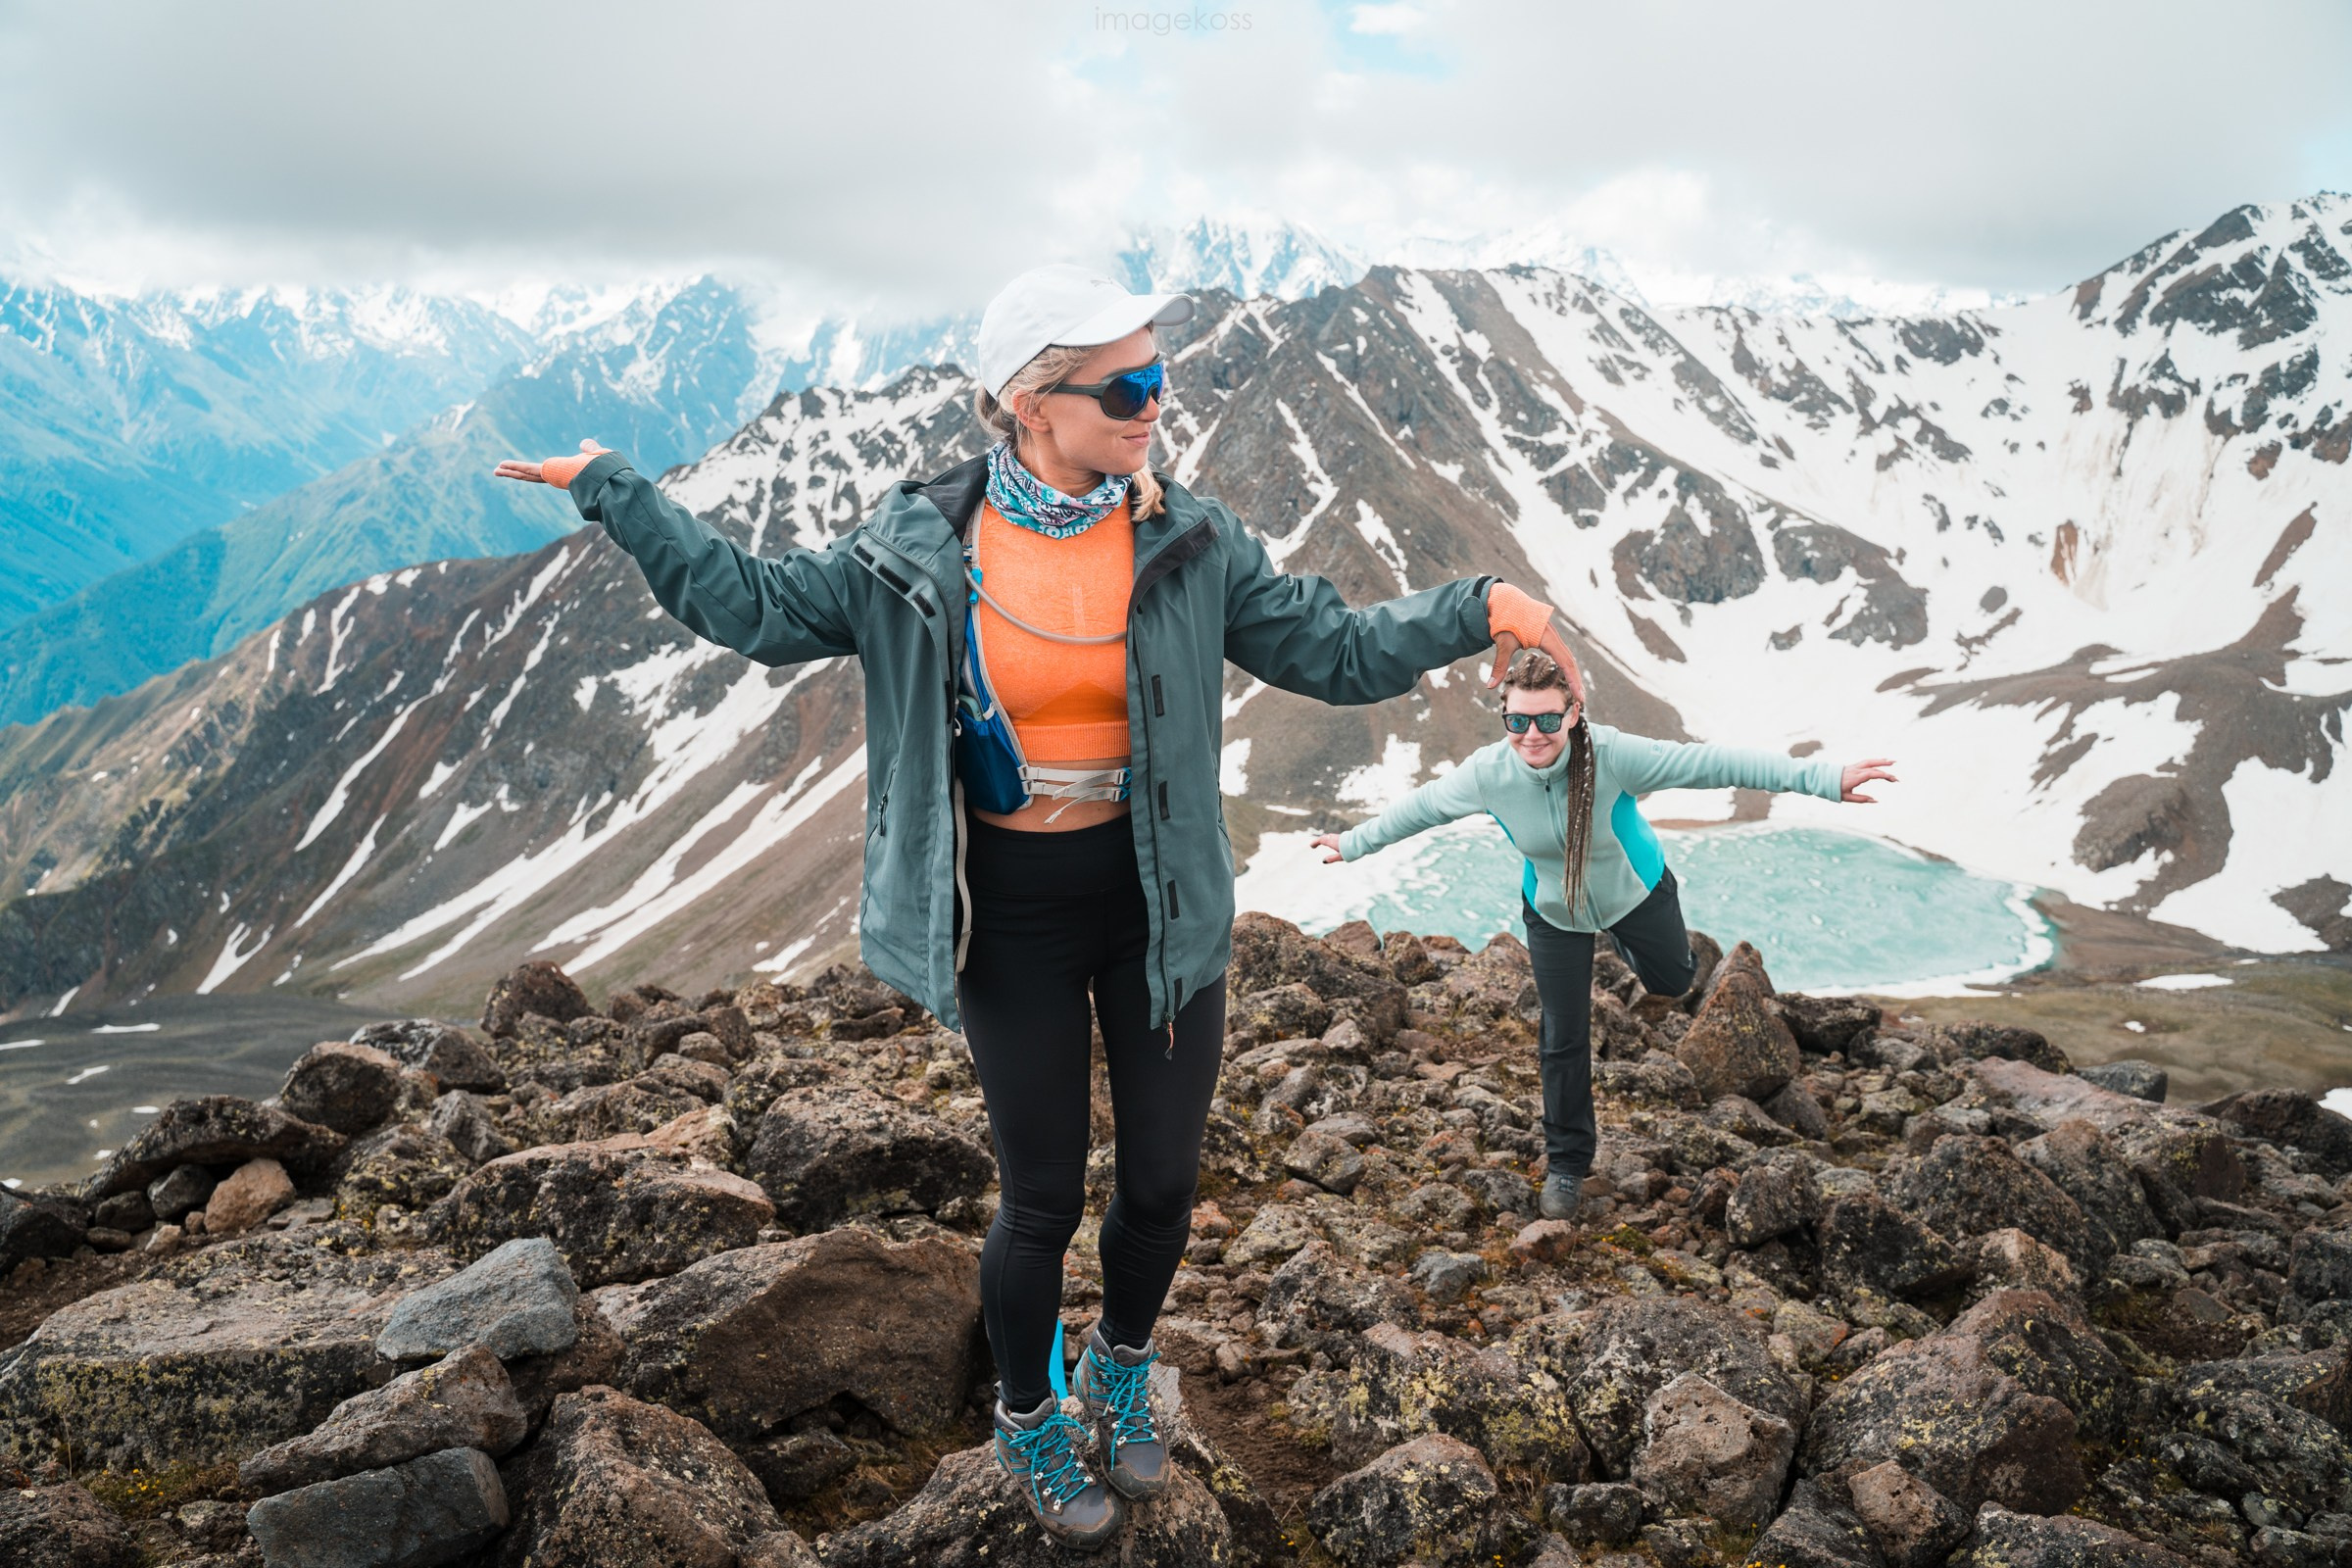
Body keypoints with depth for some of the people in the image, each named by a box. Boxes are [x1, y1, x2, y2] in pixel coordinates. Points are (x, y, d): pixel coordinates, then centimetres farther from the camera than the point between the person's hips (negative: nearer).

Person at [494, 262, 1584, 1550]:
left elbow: (1334, 649, -3)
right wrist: (611, 491, 1)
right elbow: (758, 608, 3)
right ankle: (1027, 1421, 40)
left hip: (1161, 904, 2)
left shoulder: (1189, 544, -6)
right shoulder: (919, 550, -9)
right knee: (1043, 1198, 10)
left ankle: (1120, 1368, 45)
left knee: (1163, 1180, 12)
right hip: (1009, 918, -2)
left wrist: (1474, 610, -17)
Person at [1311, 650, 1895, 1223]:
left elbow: (1713, 763, -38)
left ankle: (1627, 939, 59)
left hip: (1636, 892, 0)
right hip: (1554, 911, 1)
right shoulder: (1488, 772, -29)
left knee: (1671, 982, 23)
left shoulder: (1613, 755, -37)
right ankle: (1566, 1163, 26)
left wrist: (1825, 778, -42)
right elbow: (1421, 807, -11)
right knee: (1563, 1039, 5)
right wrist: (1354, 843, 3)